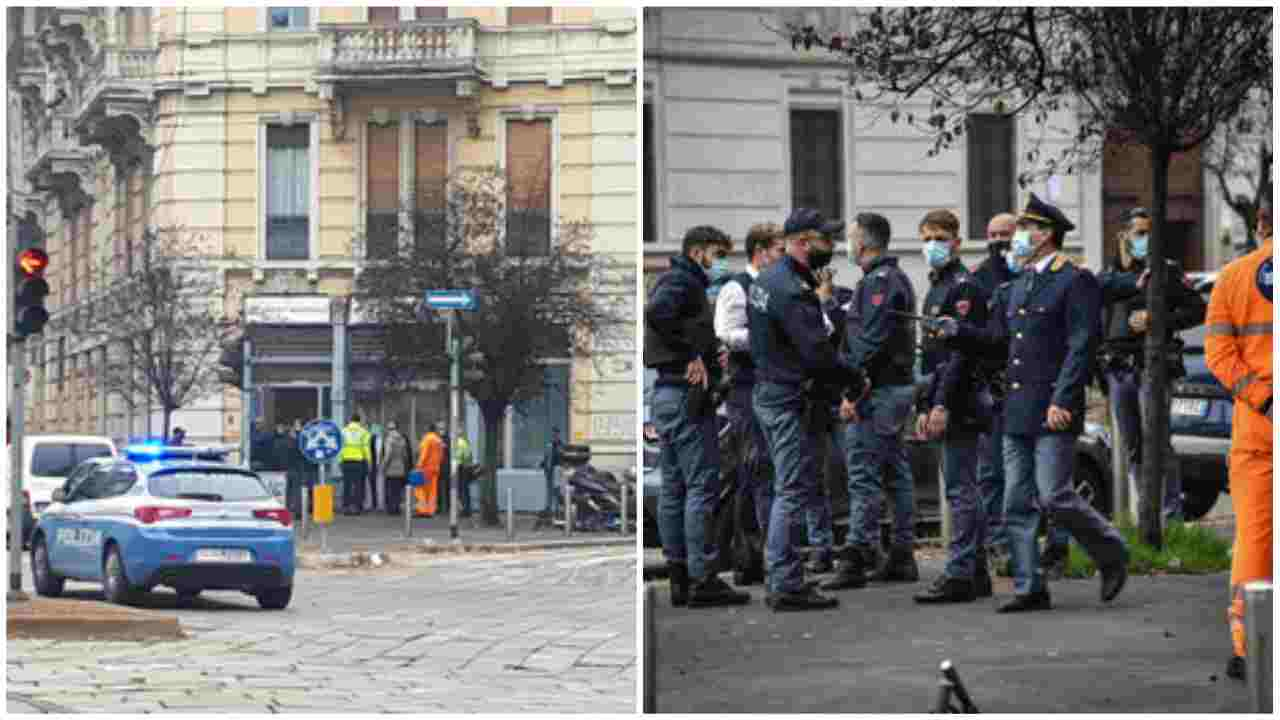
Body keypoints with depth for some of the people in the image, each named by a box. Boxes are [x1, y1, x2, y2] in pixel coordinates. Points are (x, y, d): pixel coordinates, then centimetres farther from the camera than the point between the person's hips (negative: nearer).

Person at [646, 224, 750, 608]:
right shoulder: (682, 281, -10)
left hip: (666, 393, 10)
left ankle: (679, 579, 12)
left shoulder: (685, 282, 22)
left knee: (673, 489, 9)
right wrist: (693, 355, -23)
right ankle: (703, 579, -10)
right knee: (702, 486, -9)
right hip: (686, 393, -10)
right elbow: (657, 313, -29)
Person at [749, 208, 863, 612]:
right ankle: (786, 586, -5)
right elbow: (818, 353, -24)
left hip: (769, 392, 10)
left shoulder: (768, 278, 12)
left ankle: (780, 578, 21)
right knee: (794, 491, -7)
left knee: (790, 488, 17)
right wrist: (856, 382, -10)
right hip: (789, 400, -10)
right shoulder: (793, 291, -20)